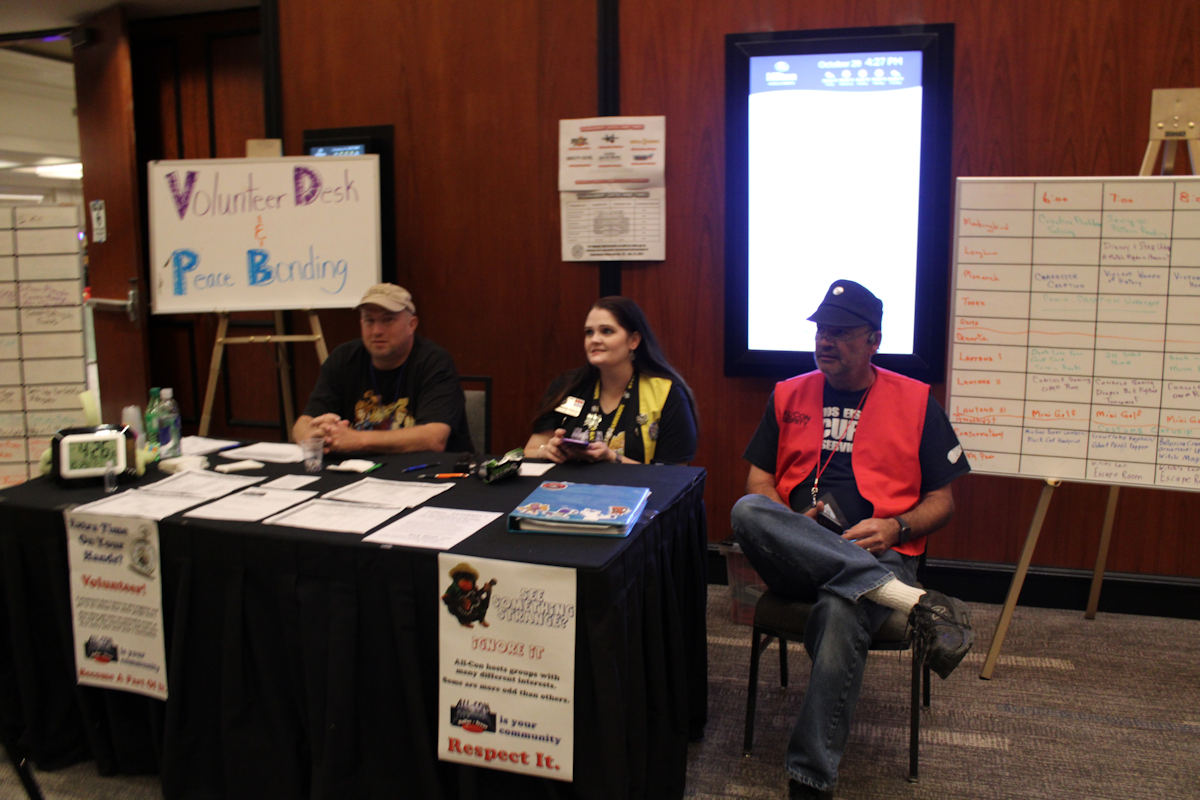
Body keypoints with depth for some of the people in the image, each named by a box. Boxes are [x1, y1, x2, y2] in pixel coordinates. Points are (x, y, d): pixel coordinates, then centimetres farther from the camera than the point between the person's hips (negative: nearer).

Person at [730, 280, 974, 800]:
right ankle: (911, 601, -34)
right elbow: (758, 484, 12)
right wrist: (790, 526, -8)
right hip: (794, 558, 2)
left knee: (840, 613, -37)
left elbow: (942, 501, 11)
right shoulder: (788, 396, 16)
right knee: (745, 512, -33)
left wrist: (894, 527, -10)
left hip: (879, 556, -2)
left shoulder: (915, 401, 10)